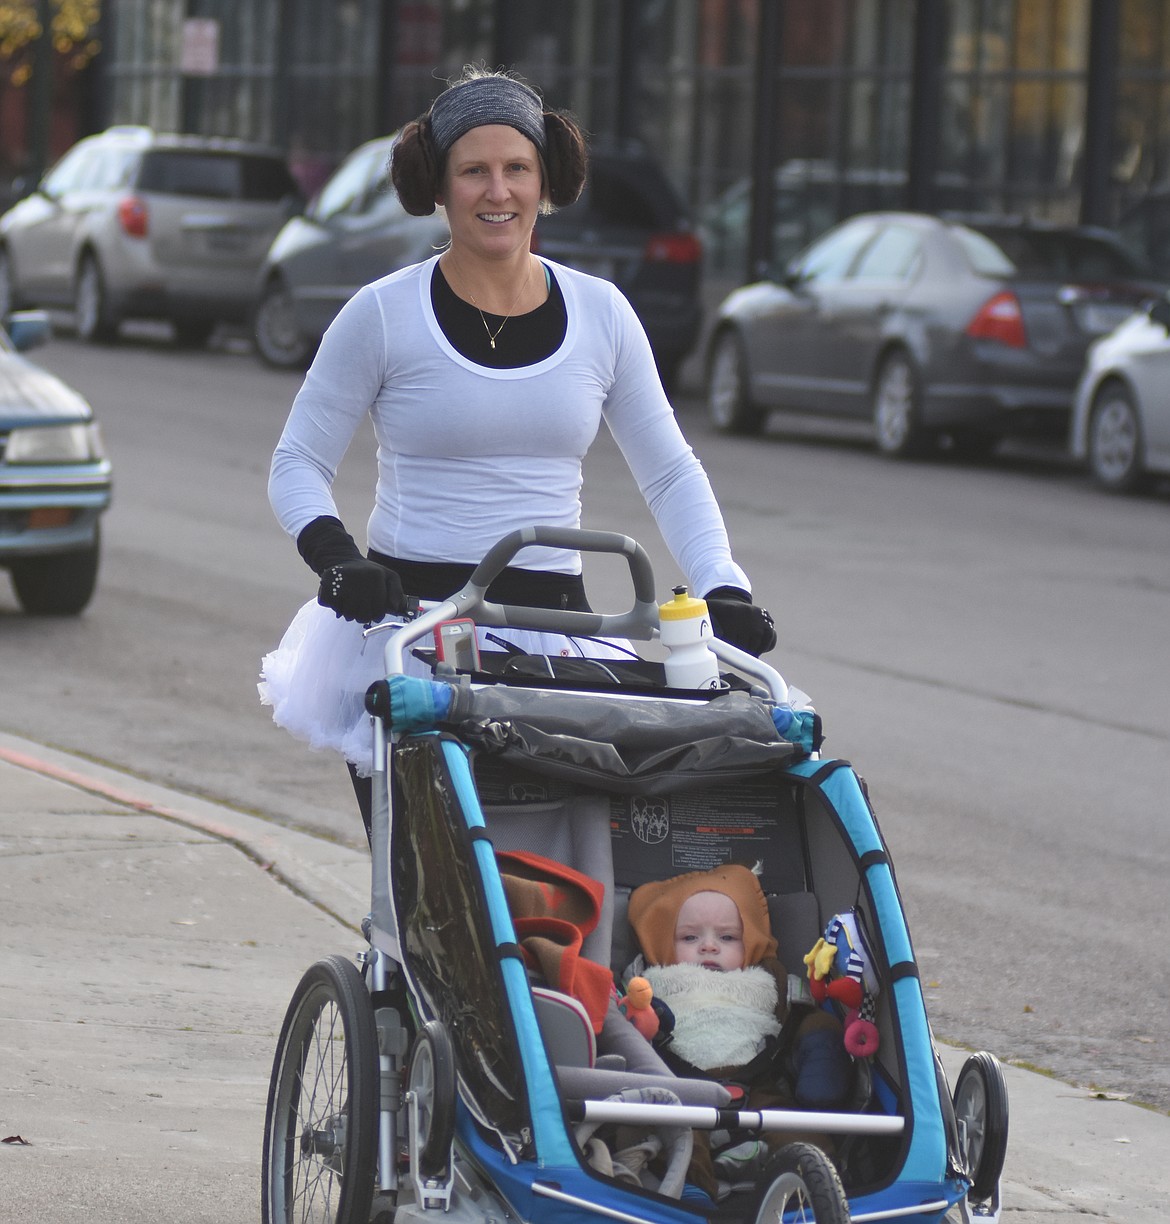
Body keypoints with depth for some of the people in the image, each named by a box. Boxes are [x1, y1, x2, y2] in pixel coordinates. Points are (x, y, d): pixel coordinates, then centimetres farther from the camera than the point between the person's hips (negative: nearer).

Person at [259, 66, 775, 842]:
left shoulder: (600, 314, 10)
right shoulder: (384, 315, 1)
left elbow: (670, 472, 16)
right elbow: (299, 463, 6)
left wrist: (722, 586, 1)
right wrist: (334, 554, -13)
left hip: (553, 621, 2)